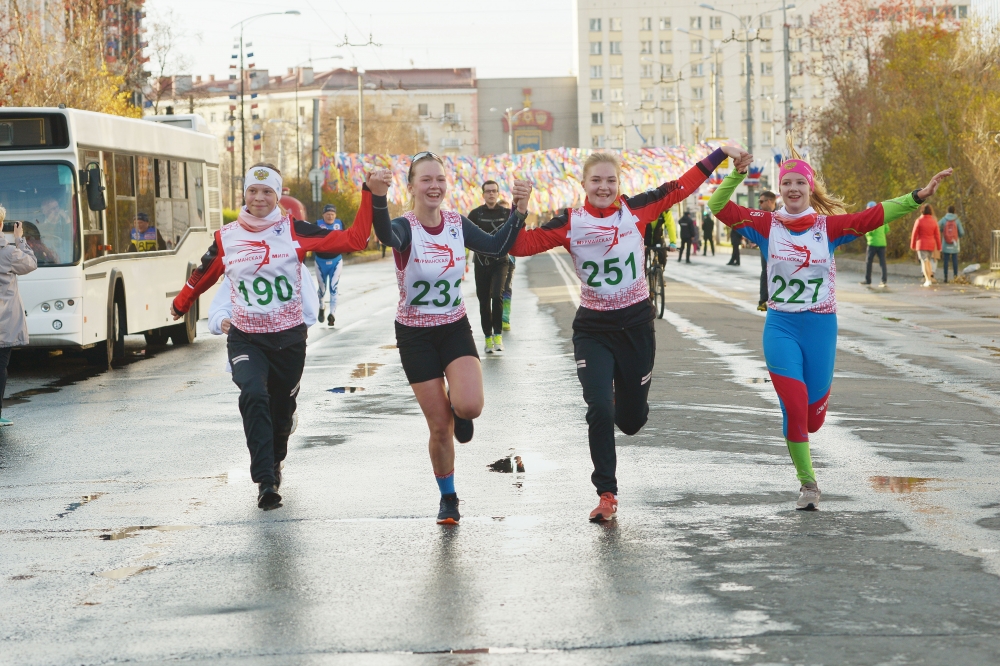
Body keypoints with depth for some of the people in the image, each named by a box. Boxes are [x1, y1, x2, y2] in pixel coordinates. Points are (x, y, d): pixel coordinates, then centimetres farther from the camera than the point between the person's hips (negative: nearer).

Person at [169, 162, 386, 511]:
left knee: (282, 410, 13)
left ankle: (273, 463, 46)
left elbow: (353, 240, -12)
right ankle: (265, 482, -24)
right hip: (246, 339, 0)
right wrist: (180, 305, 33)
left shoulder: (294, 231, -5)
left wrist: (371, 195, -20)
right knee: (253, 396, -26)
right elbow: (202, 276, 18)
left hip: (289, 338, 1)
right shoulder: (226, 238, -1)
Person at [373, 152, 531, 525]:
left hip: (455, 329, 2)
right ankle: (448, 498, 25)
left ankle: (457, 410, 17)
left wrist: (519, 212, -17)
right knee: (439, 426, 2)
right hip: (415, 335, -2)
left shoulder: (457, 225, -3)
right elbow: (385, 235, -39)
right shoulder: (405, 228, -17)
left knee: (469, 406, -22)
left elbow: (497, 247, -2)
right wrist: (377, 197, -60)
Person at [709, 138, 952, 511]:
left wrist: (918, 197, -19)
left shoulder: (829, 225, -1)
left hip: (820, 326, 1)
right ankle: (807, 484, 5)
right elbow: (719, 207, -7)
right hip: (780, 326, -1)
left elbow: (874, 216, -10)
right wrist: (737, 174, -19)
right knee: (794, 407, -12)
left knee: (813, 416, 6)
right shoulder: (768, 225, -1)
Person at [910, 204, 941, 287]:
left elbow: (914, 234, -6)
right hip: (931, 245, 3)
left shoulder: (919, 221, -9)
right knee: (928, 261, 19)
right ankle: (930, 278, 16)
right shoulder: (934, 222, -2)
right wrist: (939, 248, 6)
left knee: (924, 262, -6)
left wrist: (912, 245, 5)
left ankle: (928, 280, -18)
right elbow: (937, 235, -1)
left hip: (921, 244, -3)